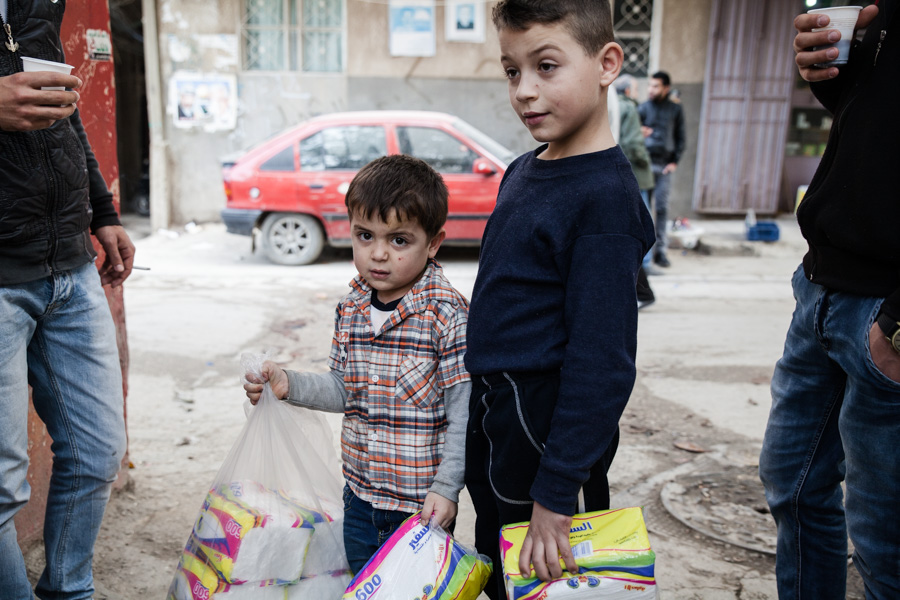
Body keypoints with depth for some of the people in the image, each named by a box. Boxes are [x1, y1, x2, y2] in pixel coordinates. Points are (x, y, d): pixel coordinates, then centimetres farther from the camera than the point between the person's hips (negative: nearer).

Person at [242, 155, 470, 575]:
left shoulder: (447, 315, -19)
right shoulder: (351, 309, 0)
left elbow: (463, 410, -17)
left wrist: (446, 487, -17)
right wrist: (289, 385, -4)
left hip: (421, 501, -6)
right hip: (360, 495, 6)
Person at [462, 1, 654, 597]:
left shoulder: (605, 196, -22)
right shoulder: (521, 173, 5)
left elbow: (601, 364, -24)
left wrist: (556, 492, -22)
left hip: (550, 429, -8)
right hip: (492, 414, 8)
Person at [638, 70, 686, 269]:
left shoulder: (676, 109, 9)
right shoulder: (643, 108, 4)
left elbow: (680, 137, 11)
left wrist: (675, 161, 3)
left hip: (665, 165, 1)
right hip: (646, 163, -1)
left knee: (662, 207, 1)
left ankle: (660, 250, 7)